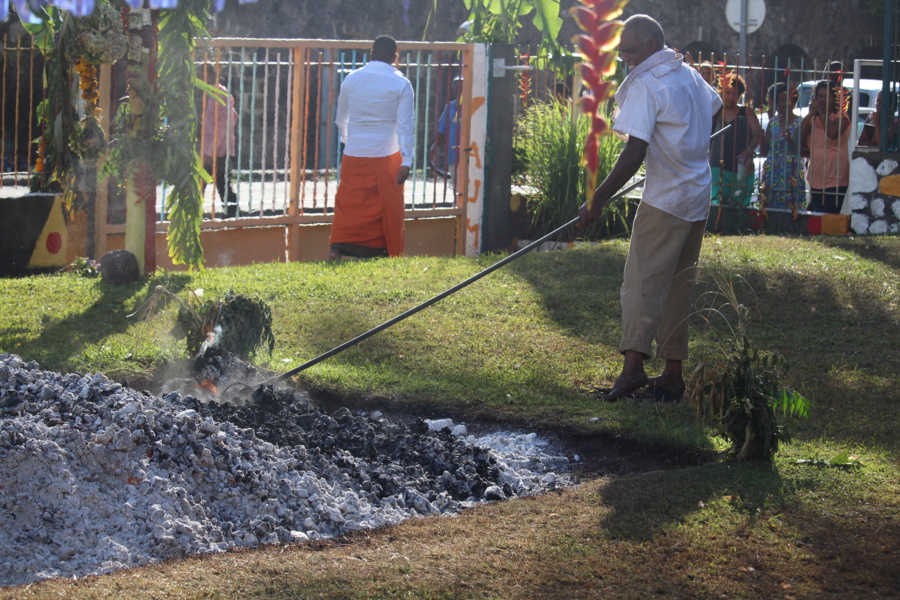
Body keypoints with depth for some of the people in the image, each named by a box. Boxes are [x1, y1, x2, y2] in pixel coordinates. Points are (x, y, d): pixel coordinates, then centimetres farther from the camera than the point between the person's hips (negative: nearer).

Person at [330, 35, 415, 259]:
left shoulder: (352, 79, 5)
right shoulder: (401, 84, -5)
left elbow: (341, 119, 16)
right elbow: (405, 125, -9)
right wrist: (406, 161, -9)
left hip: (353, 155, 3)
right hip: (386, 156, -3)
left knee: (348, 204, 6)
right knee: (388, 208, 6)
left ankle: (337, 248, -8)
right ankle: (387, 253, 10)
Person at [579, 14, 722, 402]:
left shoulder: (646, 85, -14)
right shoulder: (690, 75, 12)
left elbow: (634, 153, -21)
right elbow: (715, 105, 36)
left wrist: (598, 200, -20)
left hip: (666, 197, -8)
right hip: (699, 196, 8)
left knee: (642, 281, -11)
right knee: (678, 286, 11)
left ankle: (634, 363, -25)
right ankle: (673, 374, 12)